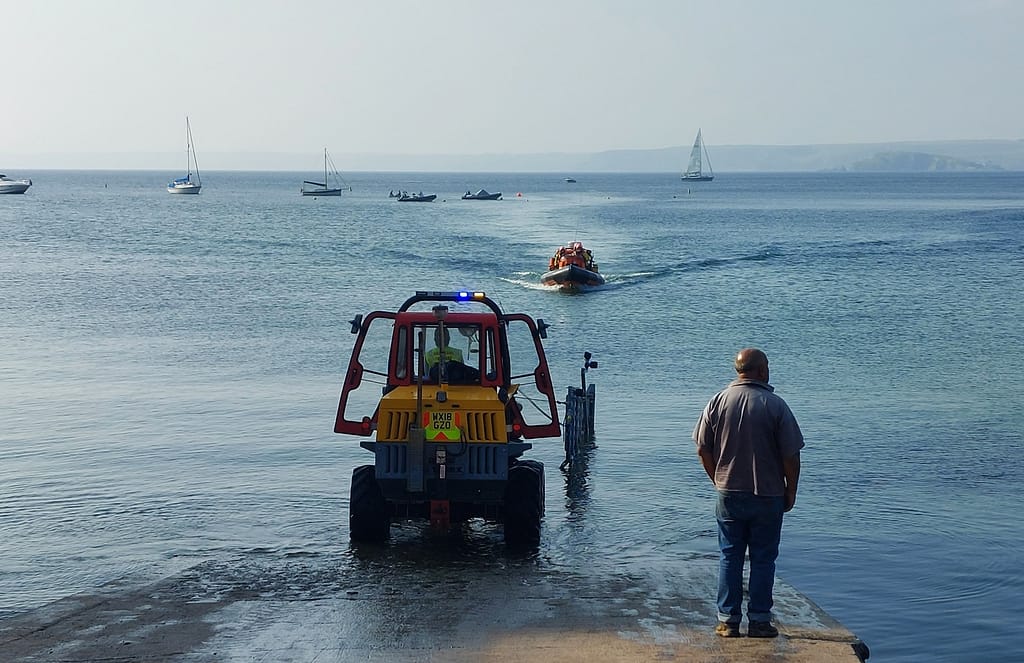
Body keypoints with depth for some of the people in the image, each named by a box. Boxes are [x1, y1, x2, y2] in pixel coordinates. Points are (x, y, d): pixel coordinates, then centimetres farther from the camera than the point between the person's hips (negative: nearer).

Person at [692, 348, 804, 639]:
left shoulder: (717, 402, -1)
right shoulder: (775, 405, -11)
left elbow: (703, 449, 3)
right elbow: (791, 455, -10)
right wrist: (791, 491, 3)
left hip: (728, 494, 3)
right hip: (768, 496, -3)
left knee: (729, 557, 9)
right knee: (763, 559, 6)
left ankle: (728, 620, 11)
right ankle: (759, 620, 9)